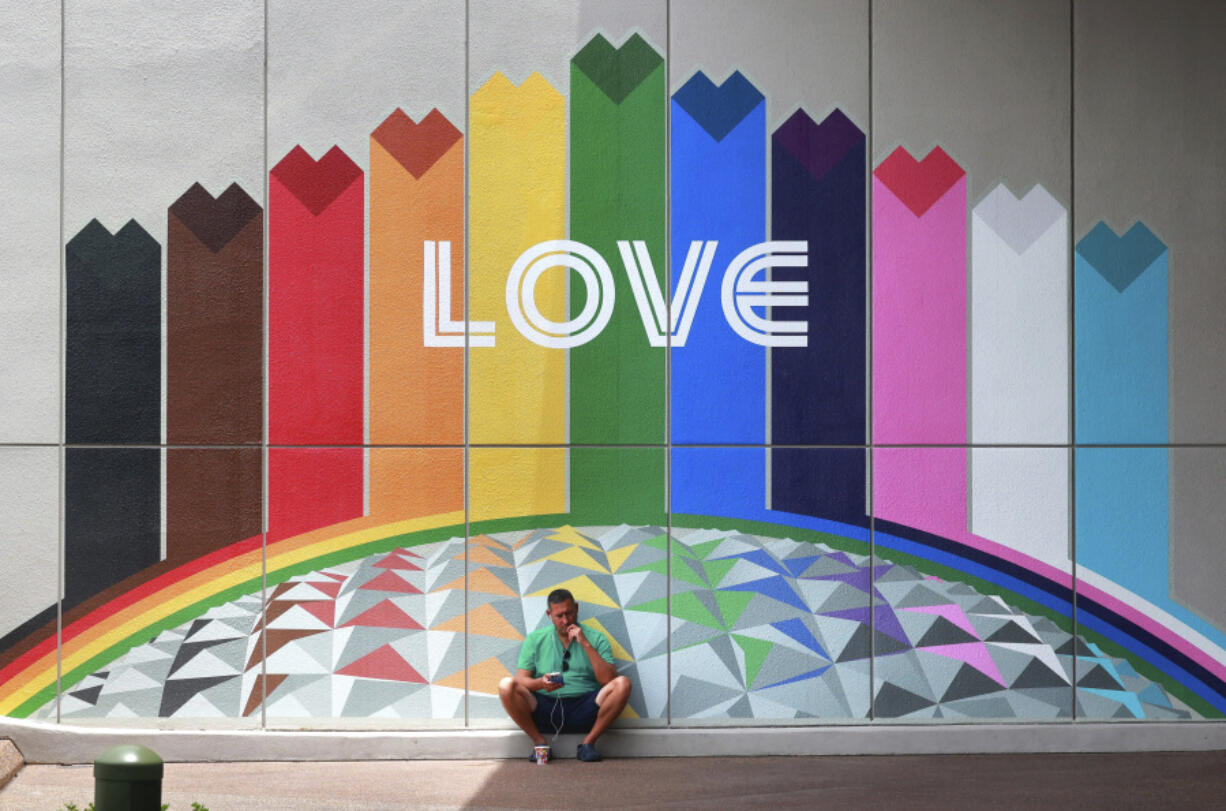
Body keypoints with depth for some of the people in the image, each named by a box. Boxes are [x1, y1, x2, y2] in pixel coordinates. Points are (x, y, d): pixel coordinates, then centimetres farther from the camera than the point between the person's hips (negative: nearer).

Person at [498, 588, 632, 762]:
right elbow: (521, 679, 2)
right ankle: (539, 742, -8)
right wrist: (541, 683, -20)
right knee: (506, 686, -24)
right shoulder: (535, 639, 11)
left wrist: (586, 645, -12)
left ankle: (588, 742, -11)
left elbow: (609, 680, -6)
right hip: (545, 707, 0)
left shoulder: (596, 638, 8)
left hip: (583, 708, 0)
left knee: (622, 684, -25)